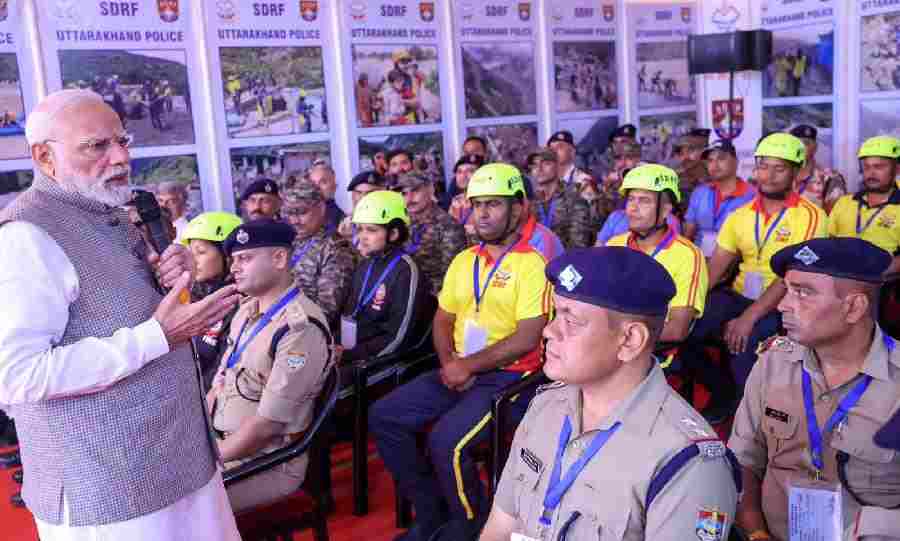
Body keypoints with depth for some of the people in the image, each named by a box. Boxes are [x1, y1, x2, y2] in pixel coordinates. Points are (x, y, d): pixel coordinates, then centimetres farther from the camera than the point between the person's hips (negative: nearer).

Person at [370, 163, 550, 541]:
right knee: (383, 417, -5)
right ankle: (430, 510, 10)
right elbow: (442, 321, 16)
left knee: (445, 439, -28)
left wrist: (468, 365, -16)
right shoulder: (463, 260, 12)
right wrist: (449, 364, -4)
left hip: (508, 377, -7)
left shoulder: (530, 264, -10)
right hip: (458, 372, 7)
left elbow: (527, 339, -17)